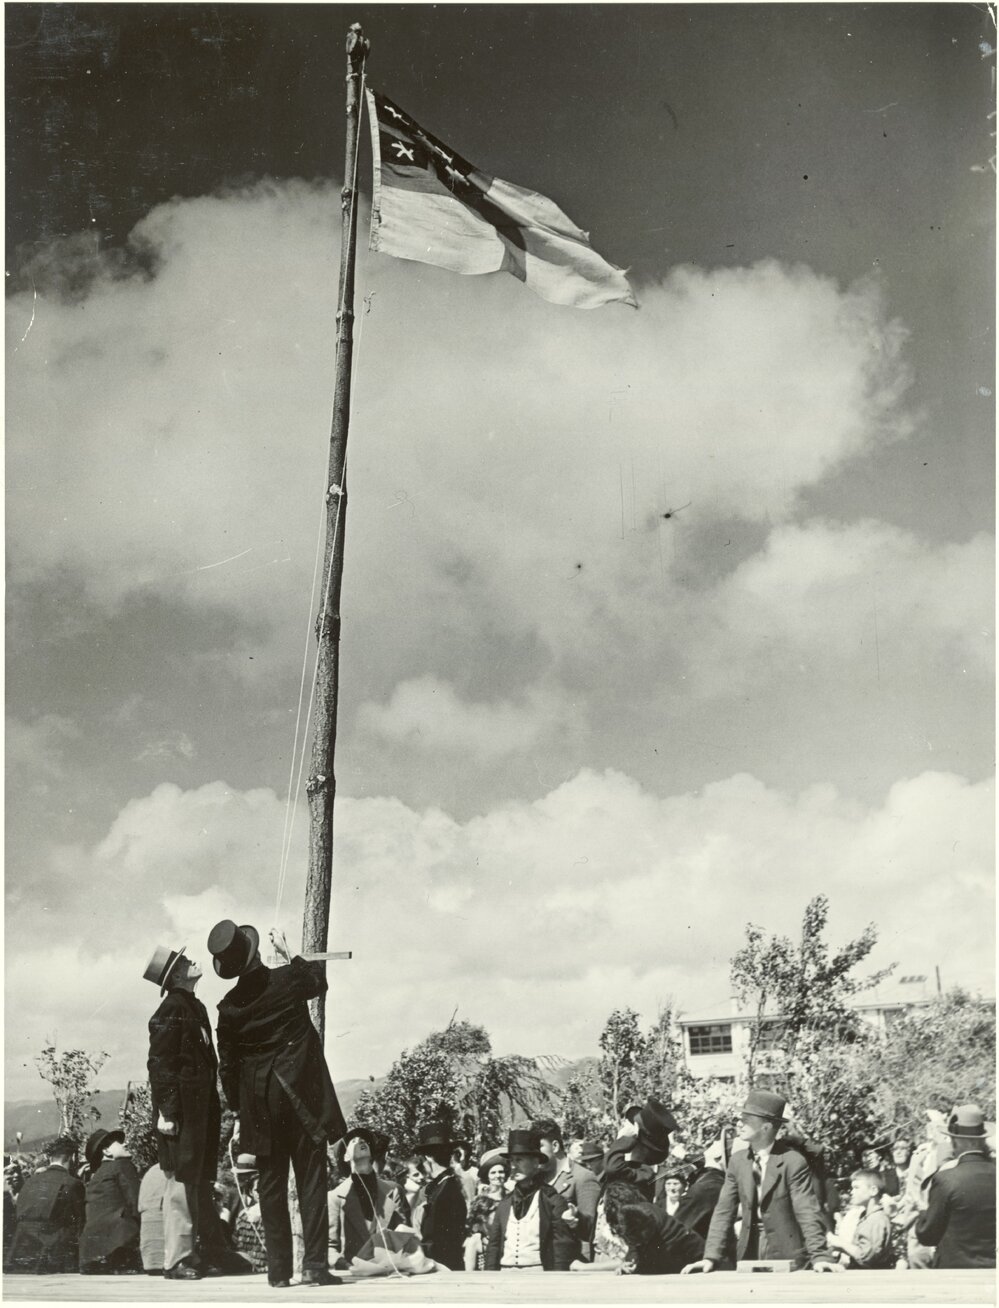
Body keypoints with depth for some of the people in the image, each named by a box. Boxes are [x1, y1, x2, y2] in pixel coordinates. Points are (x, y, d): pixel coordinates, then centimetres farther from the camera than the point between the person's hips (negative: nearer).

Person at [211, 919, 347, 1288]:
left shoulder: (229, 1007, -3)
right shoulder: (289, 979, -9)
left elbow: (228, 1065, 3)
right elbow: (319, 980, 15)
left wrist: (237, 1108, 14)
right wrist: (293, 957, 29)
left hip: (260, 1103, 2)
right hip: (302, 1095, -2)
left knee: (272, 1184, 9)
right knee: (311, 1178, 2)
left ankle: (278, 1269, 12)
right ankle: (314, 1263, -2)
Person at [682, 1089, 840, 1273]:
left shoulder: (793, 1162, -12)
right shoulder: (738, 1160, 3)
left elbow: (808, 1214, -15)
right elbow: (724, 1211, 1)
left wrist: (820, 1257, -25)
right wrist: (711, 1257, -8)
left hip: (787, 1259, -4)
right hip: (748, 1257, 4)